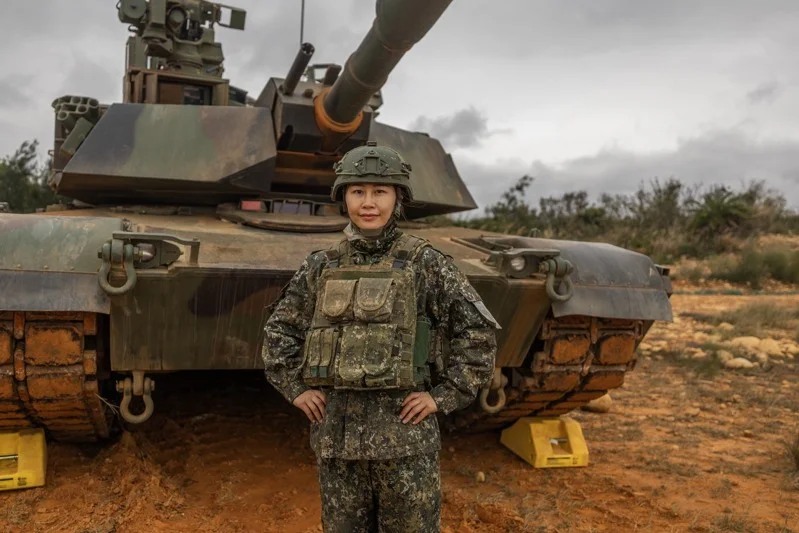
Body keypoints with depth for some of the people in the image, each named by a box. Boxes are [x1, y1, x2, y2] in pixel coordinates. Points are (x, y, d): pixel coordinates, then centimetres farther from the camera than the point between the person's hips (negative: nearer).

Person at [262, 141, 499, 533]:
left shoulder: (424, 263, -5)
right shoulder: (322, 267, 5)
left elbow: (479, 332, -5)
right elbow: (278, 330, 15)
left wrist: (444, 397, -8)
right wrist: (295, 388, 5)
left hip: (404, 430, -3)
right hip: (335, 432, 3)